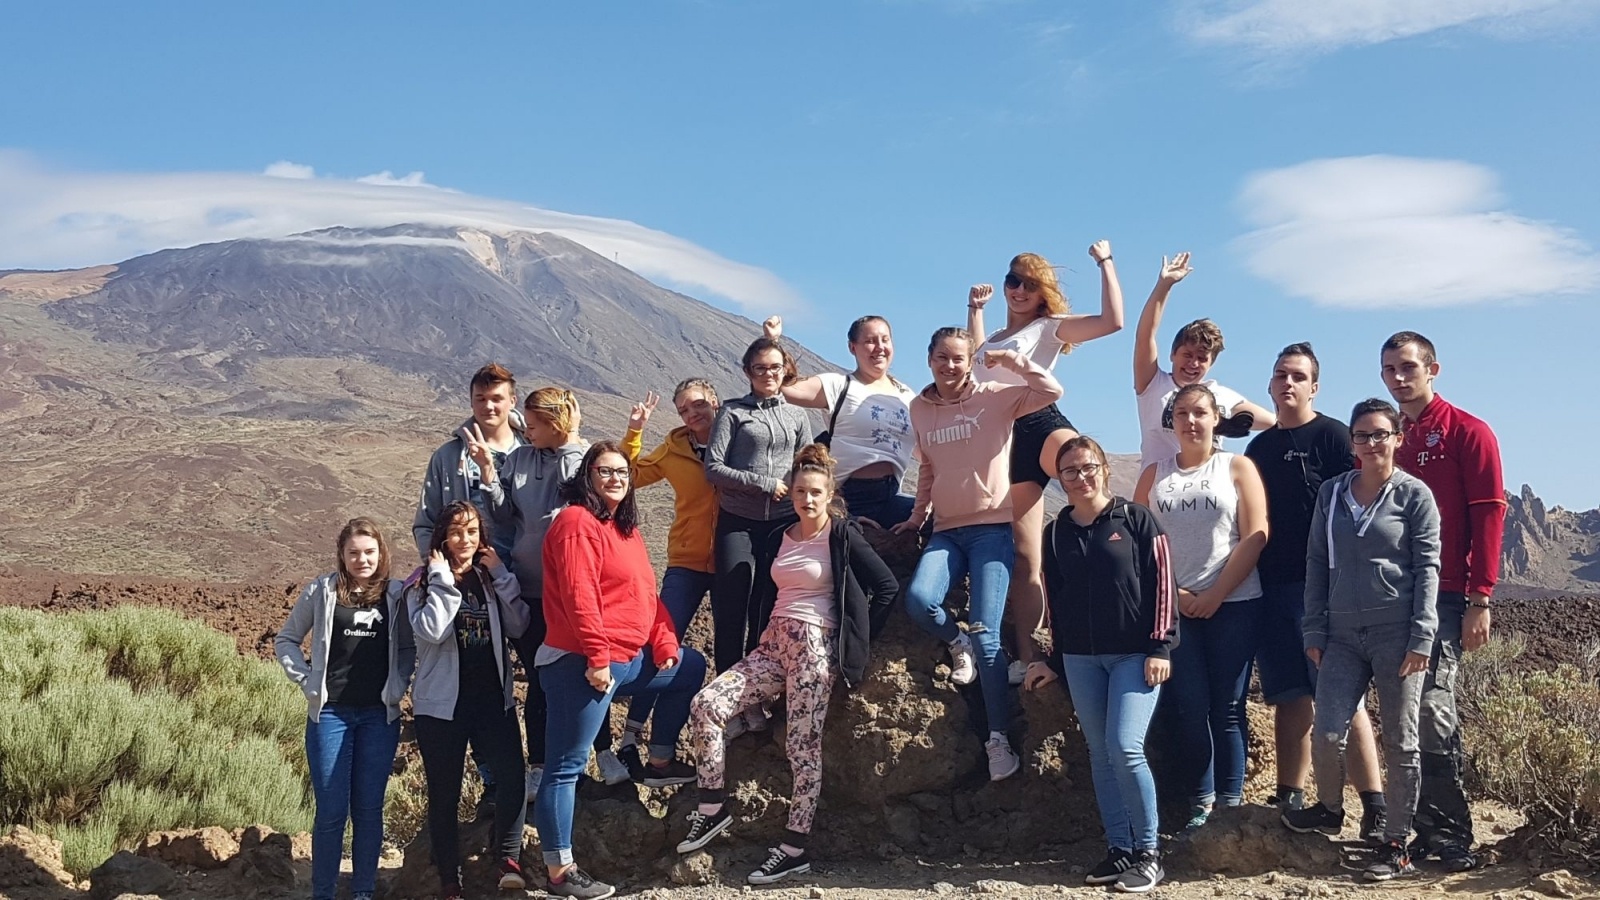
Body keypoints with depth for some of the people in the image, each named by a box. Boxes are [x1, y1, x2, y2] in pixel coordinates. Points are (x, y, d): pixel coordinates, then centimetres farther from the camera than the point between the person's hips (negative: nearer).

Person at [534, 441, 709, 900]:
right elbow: (579, 597, -21)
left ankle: (659, 762, 28)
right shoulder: (577, 522, -12)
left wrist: (665, 644, 6)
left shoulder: (625, 526, 18)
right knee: (567, 765, -5)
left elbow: (646, 593, 17)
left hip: (629, 658, 10)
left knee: (691, 666, 24)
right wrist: (597, 658, -23)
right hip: (582, 664, -10)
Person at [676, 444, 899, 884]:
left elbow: (886, 586, -4)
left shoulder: (843, 536, -2)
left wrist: (852, 631, 0)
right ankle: (711, 809, -3)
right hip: (773, 644, 6)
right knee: (705, 705, -11)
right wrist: (777, 623, 8)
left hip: (814, 646, -6)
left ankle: (795, 848, -2)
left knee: (803, 745, -8)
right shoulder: (781, 538, 15)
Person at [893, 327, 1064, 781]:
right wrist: (918, 516, 23)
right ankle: (958, 643, 9)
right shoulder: (920, 409, 11)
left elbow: (1052, 391, -14)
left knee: (986, 633, -12)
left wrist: (1012, 360, -13)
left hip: (992, 527, -4)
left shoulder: (994, 398, -2)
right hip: (947, 530, 4)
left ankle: (999, 738, -3)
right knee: (918, 600, -25)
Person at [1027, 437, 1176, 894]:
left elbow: (1161, 583, -5)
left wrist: (1160, 647, -10)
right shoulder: (1054, 532, 9)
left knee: (1124, 747, -14)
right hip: (1080, 659, 5)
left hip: (1135, 653, -4)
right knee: (1100, 754, 7)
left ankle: (1149, 852, -1)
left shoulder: (1136, 519, -2)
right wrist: (1052, 660, 15)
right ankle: (1119, 849, 15)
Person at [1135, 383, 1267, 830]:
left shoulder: (1237, 468, 6)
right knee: (1190, 708, 0)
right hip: (1174, 606, 2)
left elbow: (1255, 537, -3)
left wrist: (1215, 595, -9)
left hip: (1232, 604, -2)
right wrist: (1171, 592, -5)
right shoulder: (1155, 474, 13)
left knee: (1228, 707, 0)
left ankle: (1231, 802, 7)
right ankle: (1199, 803, 6)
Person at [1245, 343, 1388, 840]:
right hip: (1270, 588, 6)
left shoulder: (1332, 436, 0)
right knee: (1289, 697, 9)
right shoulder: (1259, 447, 18)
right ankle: (1289, 799, 15)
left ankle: (1375, 806, -7)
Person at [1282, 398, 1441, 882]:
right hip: (1343, 634, 3)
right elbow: (1317, 563, 11)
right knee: (1328, 732, -5)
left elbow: (1427, 568, -4)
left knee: (1400, 742, 4)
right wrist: (1314, 631, 6)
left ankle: (1396, 844, 14)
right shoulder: (1332, 493, 10)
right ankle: (1330, 810, 22)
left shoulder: (1414, 494, -1)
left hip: (1397, 634, -3)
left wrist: (1421, 638, -11)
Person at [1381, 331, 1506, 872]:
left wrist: (1480, 598, -12)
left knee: (1431, 708, -12)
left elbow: (1489, 515, -5)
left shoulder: (1467, 433, 0)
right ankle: (1431, 830, 14)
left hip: (1443, 598, -5)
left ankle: (1451, 839, -3)